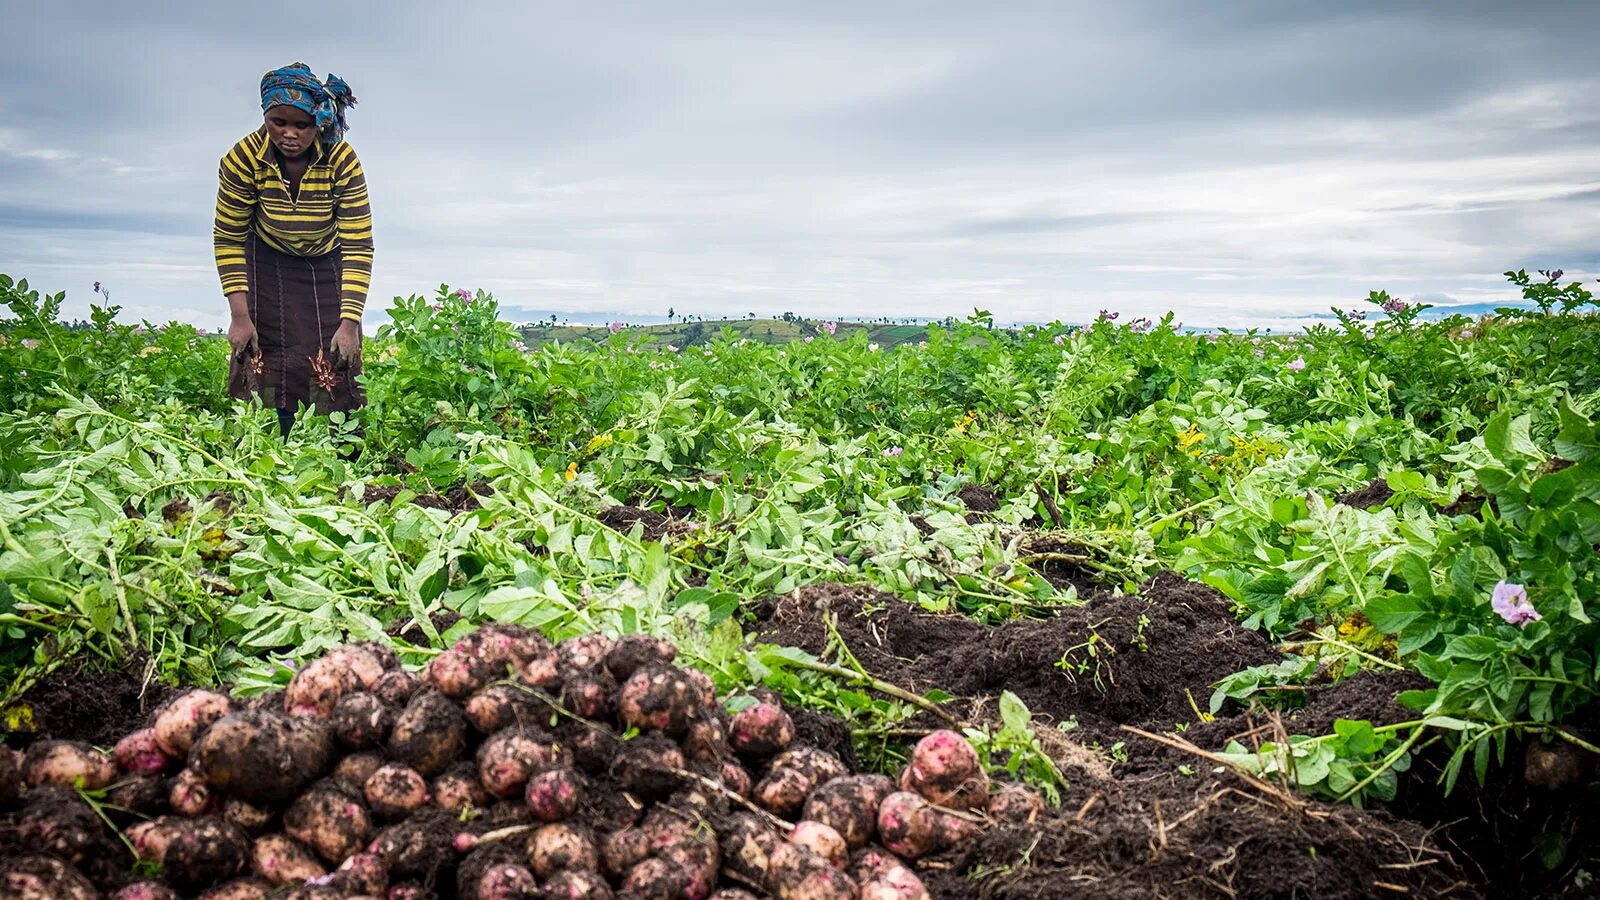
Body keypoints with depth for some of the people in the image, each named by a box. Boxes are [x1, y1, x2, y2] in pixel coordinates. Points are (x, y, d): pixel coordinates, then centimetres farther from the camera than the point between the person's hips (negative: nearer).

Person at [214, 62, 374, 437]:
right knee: (264, 362, -6)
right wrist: (240, 316, -17)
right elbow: (229, 240, -12)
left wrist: (349, 322, -26)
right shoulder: (243, 159, -23)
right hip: (267, 264, 0)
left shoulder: (342, 160, -26)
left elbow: (358, 247, -21)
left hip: (326, 267, 0)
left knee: (334, 366, -8)